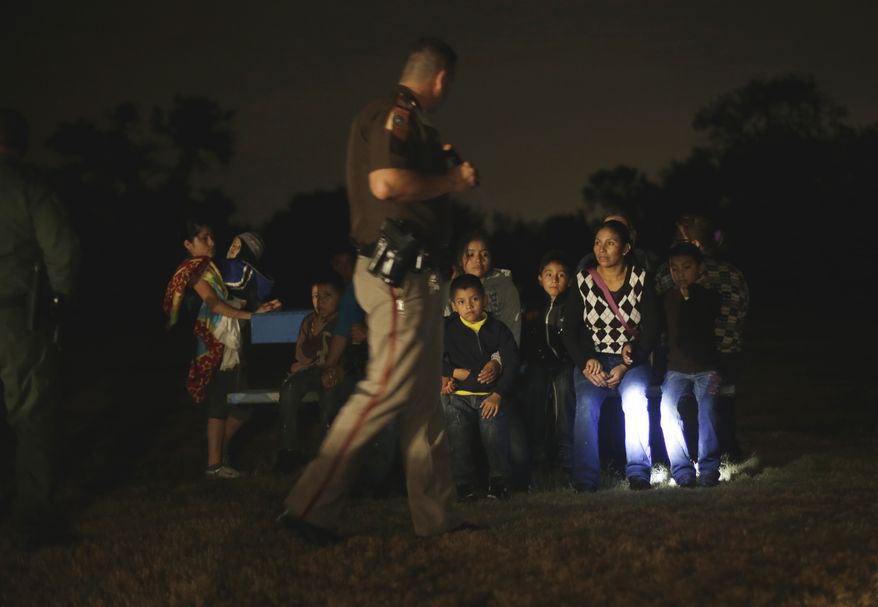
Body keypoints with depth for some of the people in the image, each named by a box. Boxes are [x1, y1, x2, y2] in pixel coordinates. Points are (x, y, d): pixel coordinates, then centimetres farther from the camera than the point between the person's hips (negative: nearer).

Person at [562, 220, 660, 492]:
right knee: (587, 404, -27)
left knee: (635, 398, -29)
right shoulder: (583, 281, 1)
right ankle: (585, 479, -25)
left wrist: (626, 365, -13)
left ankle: (638, 474, -24)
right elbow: (569, 330, 4)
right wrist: (586, 361, -12)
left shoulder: (641, 280, -1)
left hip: (631, 359, 0)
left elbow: (652, 329, -3)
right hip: (591, 359, 0)